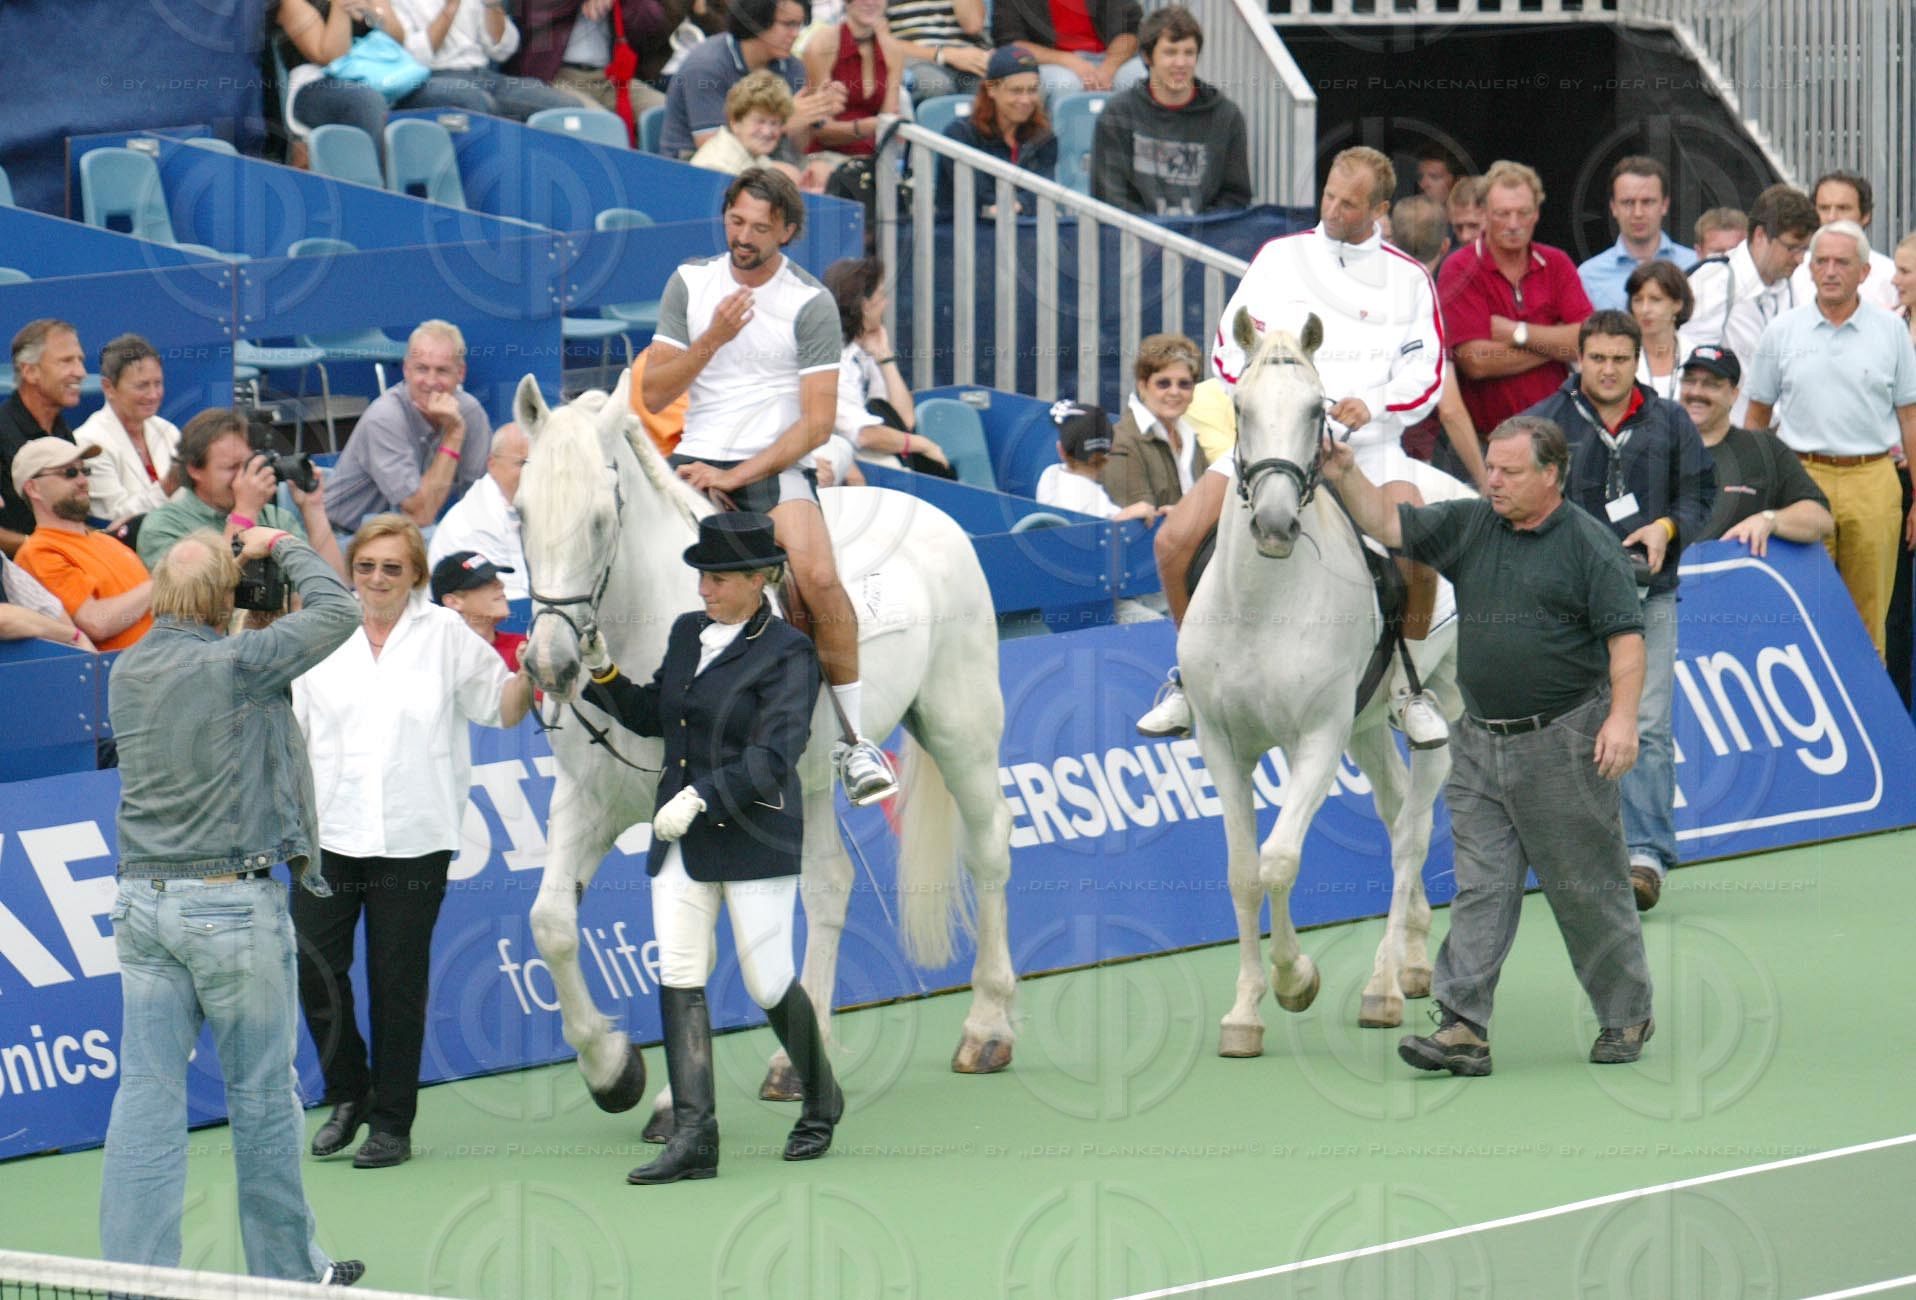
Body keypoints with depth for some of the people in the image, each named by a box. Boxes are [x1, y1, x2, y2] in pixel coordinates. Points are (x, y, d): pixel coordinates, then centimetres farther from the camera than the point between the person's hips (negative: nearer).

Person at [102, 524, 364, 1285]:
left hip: (142, 900, 5)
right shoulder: (236, 665, -14)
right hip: (231, 903, -5)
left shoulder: (128, 674, 4)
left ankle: (132, 1273, 0)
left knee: (146, 1094, 3)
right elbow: (335, 611, -5)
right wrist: (283, 548, 10)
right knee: (262, 1093, 7)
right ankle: (288, 1270, 17)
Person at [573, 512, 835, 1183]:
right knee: (679, 978, -4)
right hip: (680, 841, 6)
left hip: (754, 838, -6)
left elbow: (773, 756, -19)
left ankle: (821, 1102, 25)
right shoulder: (688, 633, 12)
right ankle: (693, 1136, -7)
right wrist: (602, 671, 5)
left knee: (769, 983, -1)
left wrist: (701, 796, -27)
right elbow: (651, 716, 21)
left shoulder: (787, 652, -10)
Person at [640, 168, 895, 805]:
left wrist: (735, 476, -16)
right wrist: (713, 338, -13)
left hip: (775, 466, -3)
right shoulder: (691, 282, 6)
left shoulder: (811, 304, -4)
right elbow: (653, 394, 4)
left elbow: (817, 423, -8)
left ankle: (853, 738, -15)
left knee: (818, 576, -28)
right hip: (695, 461, 3)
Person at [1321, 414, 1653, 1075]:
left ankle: (1627, 1018, 19)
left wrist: (1622, 716, -20)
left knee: (1587, 889, 4)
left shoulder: (1588, 543, -7)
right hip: (1480, 742, 5)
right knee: (1479, 886, -2)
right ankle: (1462, 1027, -7)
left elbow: (1626, 635, -11)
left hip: (1563, 742, -5)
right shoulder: (1469, 526, 10)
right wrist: (1345, 475, -7)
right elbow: (1391, 525, 9)